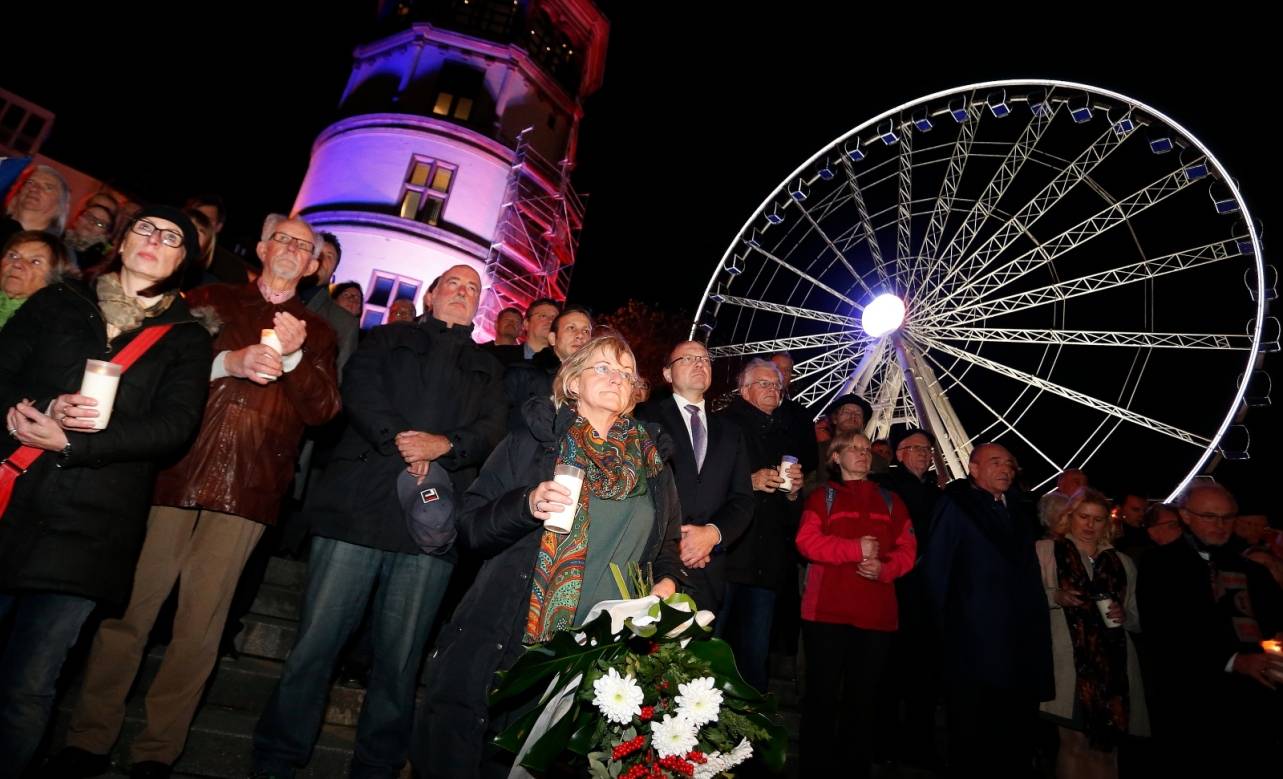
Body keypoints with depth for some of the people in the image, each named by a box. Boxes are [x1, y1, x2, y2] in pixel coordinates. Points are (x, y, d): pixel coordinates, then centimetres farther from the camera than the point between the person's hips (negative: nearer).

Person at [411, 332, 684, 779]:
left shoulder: (653, 460, 10)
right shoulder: (533, 440, 1)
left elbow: (669, 544, 16)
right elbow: (470, 527, -1)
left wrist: (668, 581, -4)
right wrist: (527, 504, -18)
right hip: (505, 641, -2)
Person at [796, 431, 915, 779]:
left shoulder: (890, 500, 17)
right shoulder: (823, 495, 7)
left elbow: (907, 549, 9)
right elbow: (808, 541, -6)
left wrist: (884, 568, -10)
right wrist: (856, 549, -13)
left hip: (876, 614, 3)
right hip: (827, 610, -3)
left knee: (863, 697, 9)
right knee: (822, 693, 3)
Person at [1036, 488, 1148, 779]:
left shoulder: (1123, 563, 17)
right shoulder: (1046, 550, 4)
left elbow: (1137, 620, 19)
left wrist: (1124, 617, -2)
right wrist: (1055, 597, -19)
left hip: (1114, 665, 4)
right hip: (1070, 663, -4)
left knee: (1106, 747, 6)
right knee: (1074, 742, -5)